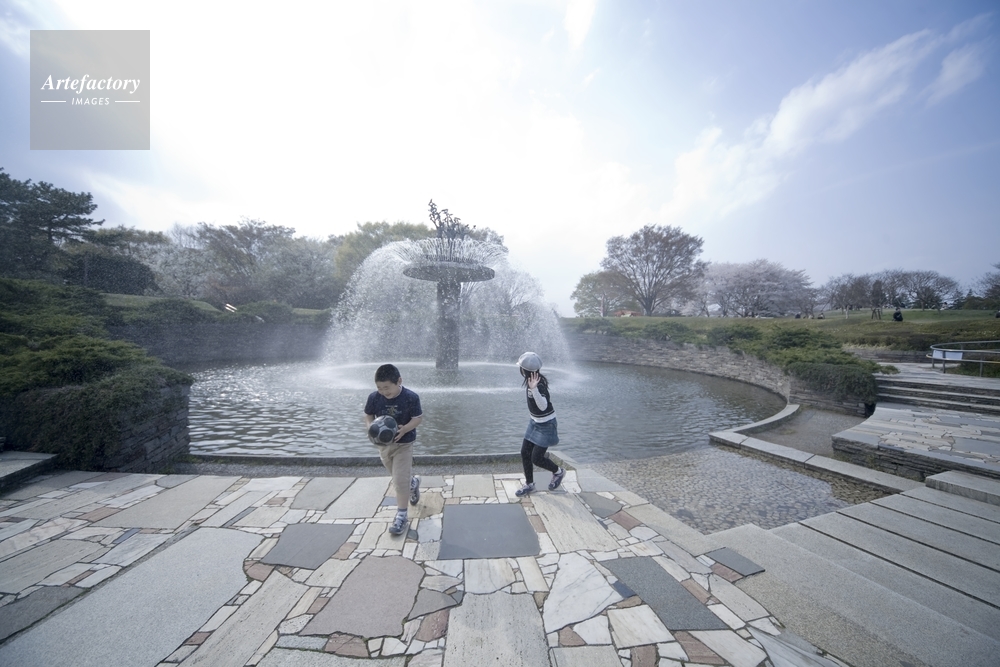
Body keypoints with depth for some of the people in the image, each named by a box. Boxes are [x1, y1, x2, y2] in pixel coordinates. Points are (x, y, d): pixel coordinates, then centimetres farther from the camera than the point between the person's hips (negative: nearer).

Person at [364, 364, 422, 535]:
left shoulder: (411, 397, -22)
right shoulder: (374, 397, -13)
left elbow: (417, 418, -15)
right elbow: (368, 415, 1)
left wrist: (404, 429, -31)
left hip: (403, 444, -4)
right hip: (383, 444, 5)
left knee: (400, 480, -4)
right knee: (398, 477, 22)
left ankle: (401, 515, 12)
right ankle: (413, 482, 54)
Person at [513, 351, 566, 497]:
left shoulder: (539, 385, -29)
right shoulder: (533, 381, -3)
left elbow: (543, 406, -42)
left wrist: (533, 389, -53)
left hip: (545, 425, -9)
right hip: (535, 422, 9)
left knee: (536, 458, -2)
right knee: (525, 453, 10)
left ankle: (558, 472, 27)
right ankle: (529, 484, 29)